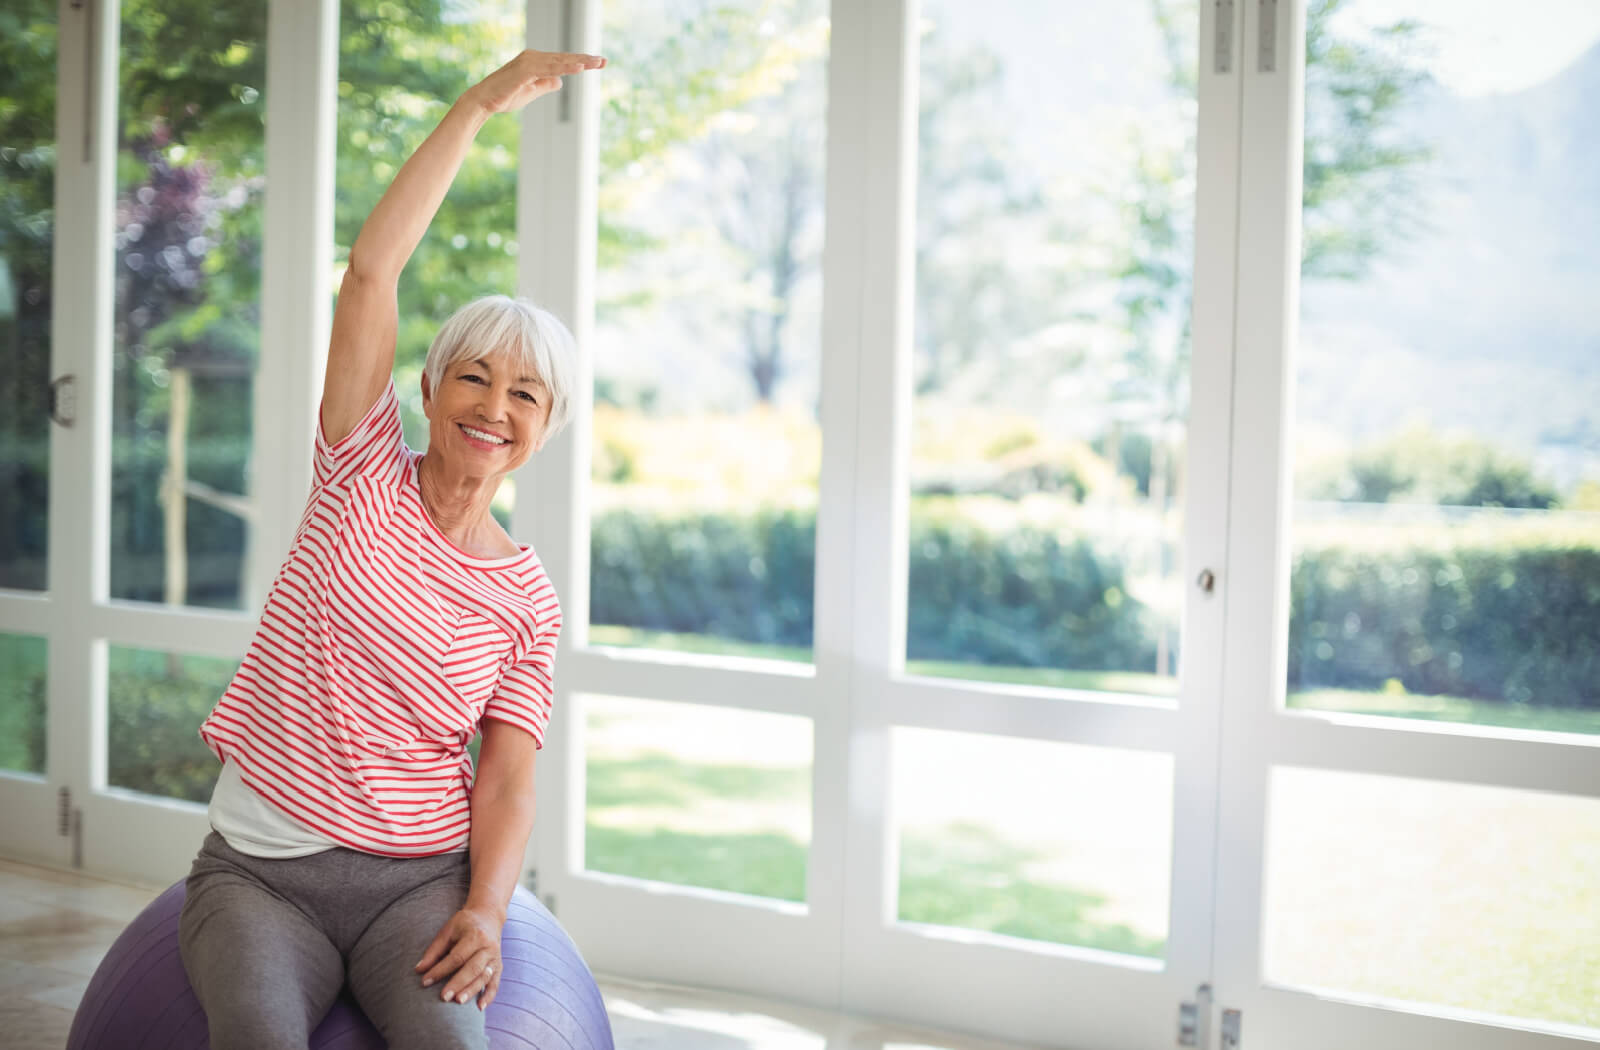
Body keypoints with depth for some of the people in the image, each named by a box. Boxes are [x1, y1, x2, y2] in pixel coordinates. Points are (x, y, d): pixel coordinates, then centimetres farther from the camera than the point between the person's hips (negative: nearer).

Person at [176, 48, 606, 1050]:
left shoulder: (528, 601, 4)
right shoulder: (365, 477, 2)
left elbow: (508, 779, 0)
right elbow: (371, 272, -8)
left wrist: (487, 909, -20)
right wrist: (480, 105, -10)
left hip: (417, 877, 1)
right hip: (259, 870, 0)